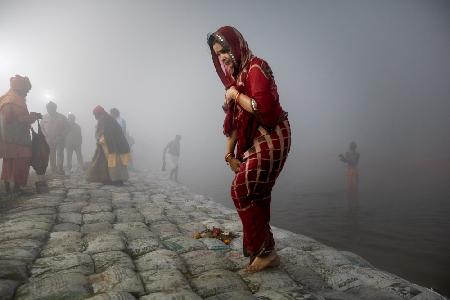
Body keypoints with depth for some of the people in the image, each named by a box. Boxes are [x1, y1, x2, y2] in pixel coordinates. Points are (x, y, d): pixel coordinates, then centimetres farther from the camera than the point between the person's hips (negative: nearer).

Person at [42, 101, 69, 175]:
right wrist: (46, 136, -2)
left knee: (60, 154, -7)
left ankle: (60, 169, -6)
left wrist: (61, 136, -10)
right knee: (51, 155, 5)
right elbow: (42, 128, 12)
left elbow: (66, 128, -1)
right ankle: (53, 169, 11)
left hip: (60, 140, -2)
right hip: (49, 140, 3)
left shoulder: (62, 117, -1)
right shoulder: (45, 117, 7)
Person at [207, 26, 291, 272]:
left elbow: (262, 106, -26)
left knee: (241, 191, -6)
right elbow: (233, 119, 14)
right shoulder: (236, 75, 15)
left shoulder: (256, 68, -12)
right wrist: (230, 154, 11)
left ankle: (264, 251, 6)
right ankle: (265, 251, 23)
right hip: (254, 141, 9)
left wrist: (235, 95, -13)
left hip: (270, 139, -9)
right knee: (257, 196, 11)